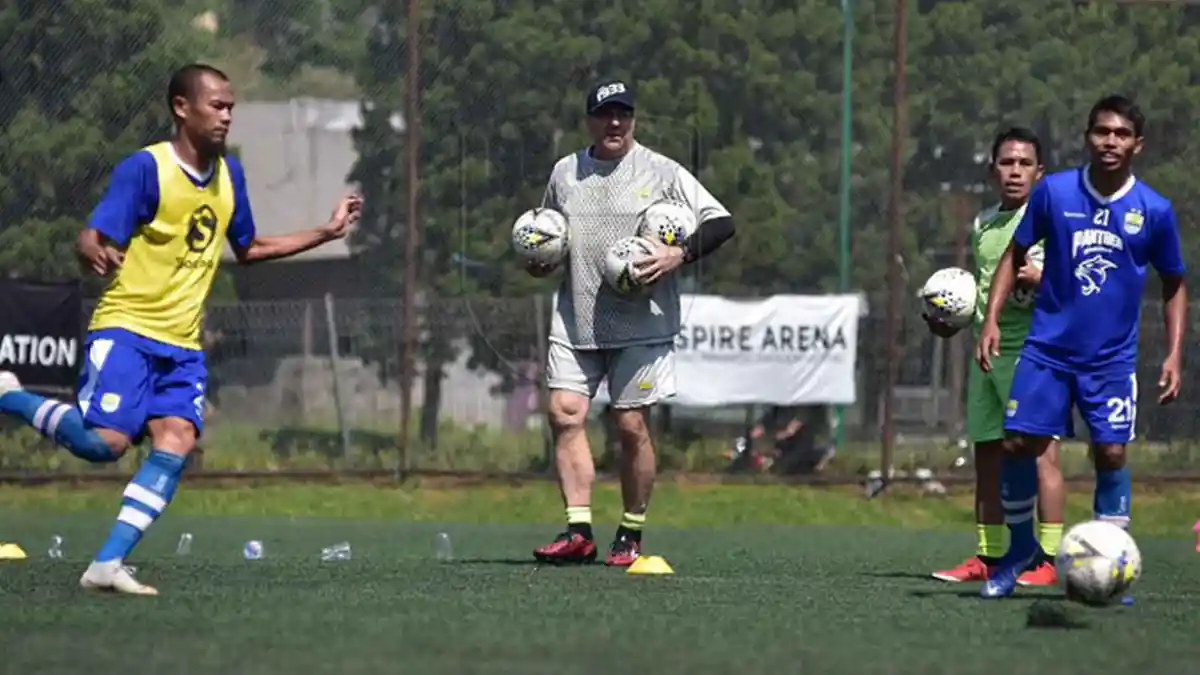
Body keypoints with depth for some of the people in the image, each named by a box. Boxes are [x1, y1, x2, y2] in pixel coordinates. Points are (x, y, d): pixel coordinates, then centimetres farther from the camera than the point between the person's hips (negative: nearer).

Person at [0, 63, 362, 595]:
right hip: (125, 330, -6)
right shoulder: (145, 168, -12)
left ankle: (108, 564, -13)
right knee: (106, 441, -20)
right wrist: (97, 254, -43)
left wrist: (326, 233, 19)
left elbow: (248, 249, 25)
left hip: (182, 344, 6)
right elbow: (92, 239, -18)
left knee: (176, 443, -13)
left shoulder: (228, 174, 10)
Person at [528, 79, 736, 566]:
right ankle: (578, 530, -6)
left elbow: (721, 222, -2)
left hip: (641, 324, -4)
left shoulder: (662, 173, -1)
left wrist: (680, 254, -17)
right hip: (575, 322, 4)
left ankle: (631, 535, 9)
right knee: (565, 413, -9)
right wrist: (538, 262, 5)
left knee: (631, 425, -3)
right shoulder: (564, 174, 12)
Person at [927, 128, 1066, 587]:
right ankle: (987, 557, 16)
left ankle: (1047, 560, -12)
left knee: (1041, 451, -12)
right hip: (988, 347, 7)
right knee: (988, 455, 9)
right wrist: (951, 321, 14)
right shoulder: (984, 224, 17)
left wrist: (1040, 278, -25)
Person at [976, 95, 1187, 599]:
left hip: (1112, 359, 0)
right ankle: (1020, 547, 18)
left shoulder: (1155, 211, -4)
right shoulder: (1054, 192, -4)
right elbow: (1015, 255, 7)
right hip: (1048, 349, 1)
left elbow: (1174, 286, 8)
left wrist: (1174, 355, 0)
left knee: (1111, 454, -9)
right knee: (1017, 445, -5)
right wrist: (991, 320, -2)